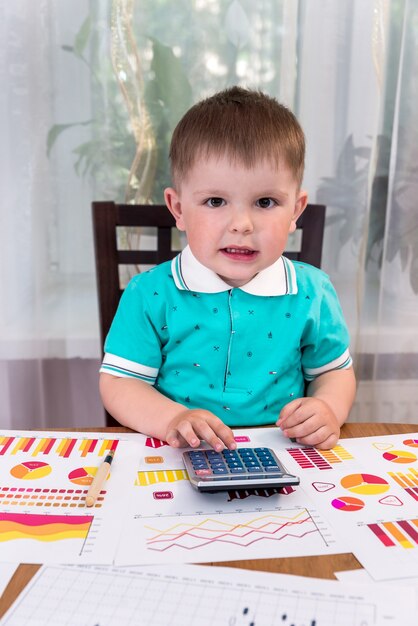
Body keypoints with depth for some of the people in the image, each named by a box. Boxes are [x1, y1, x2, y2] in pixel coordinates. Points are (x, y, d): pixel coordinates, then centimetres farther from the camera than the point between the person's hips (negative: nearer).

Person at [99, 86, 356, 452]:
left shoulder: (312, 294, -2)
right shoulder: (151, 295, -8)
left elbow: (336, 371, 10)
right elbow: (118, 381, -4)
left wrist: (329, 409, -11)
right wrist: (171, 418, -22)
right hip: (182, 462, -2)